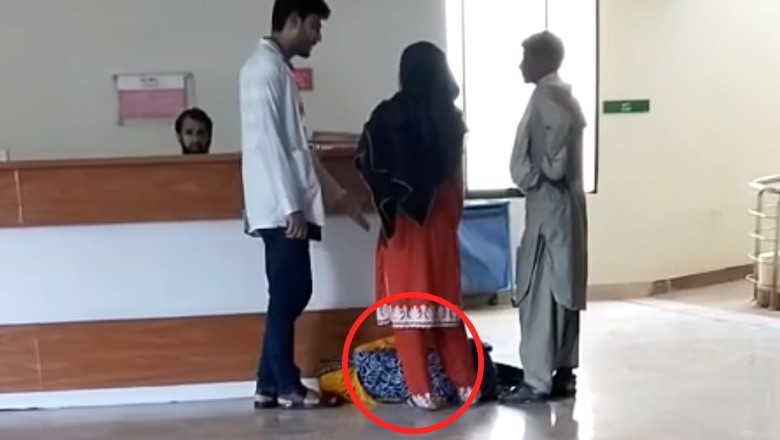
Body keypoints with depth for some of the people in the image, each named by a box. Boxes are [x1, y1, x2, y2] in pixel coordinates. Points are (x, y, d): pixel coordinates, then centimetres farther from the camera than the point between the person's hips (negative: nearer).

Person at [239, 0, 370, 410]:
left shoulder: (276, 67, 20)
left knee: (291, 294, 10)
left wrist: (336, 193, 23)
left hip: (291, 203, 10)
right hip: (281, 206, -10)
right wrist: (291, 206, -20)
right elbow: (268, 141, -18)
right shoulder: (266, 67, -10)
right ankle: (287, 386, 5)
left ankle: (270, 385, 15)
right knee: (288, 294, -4)